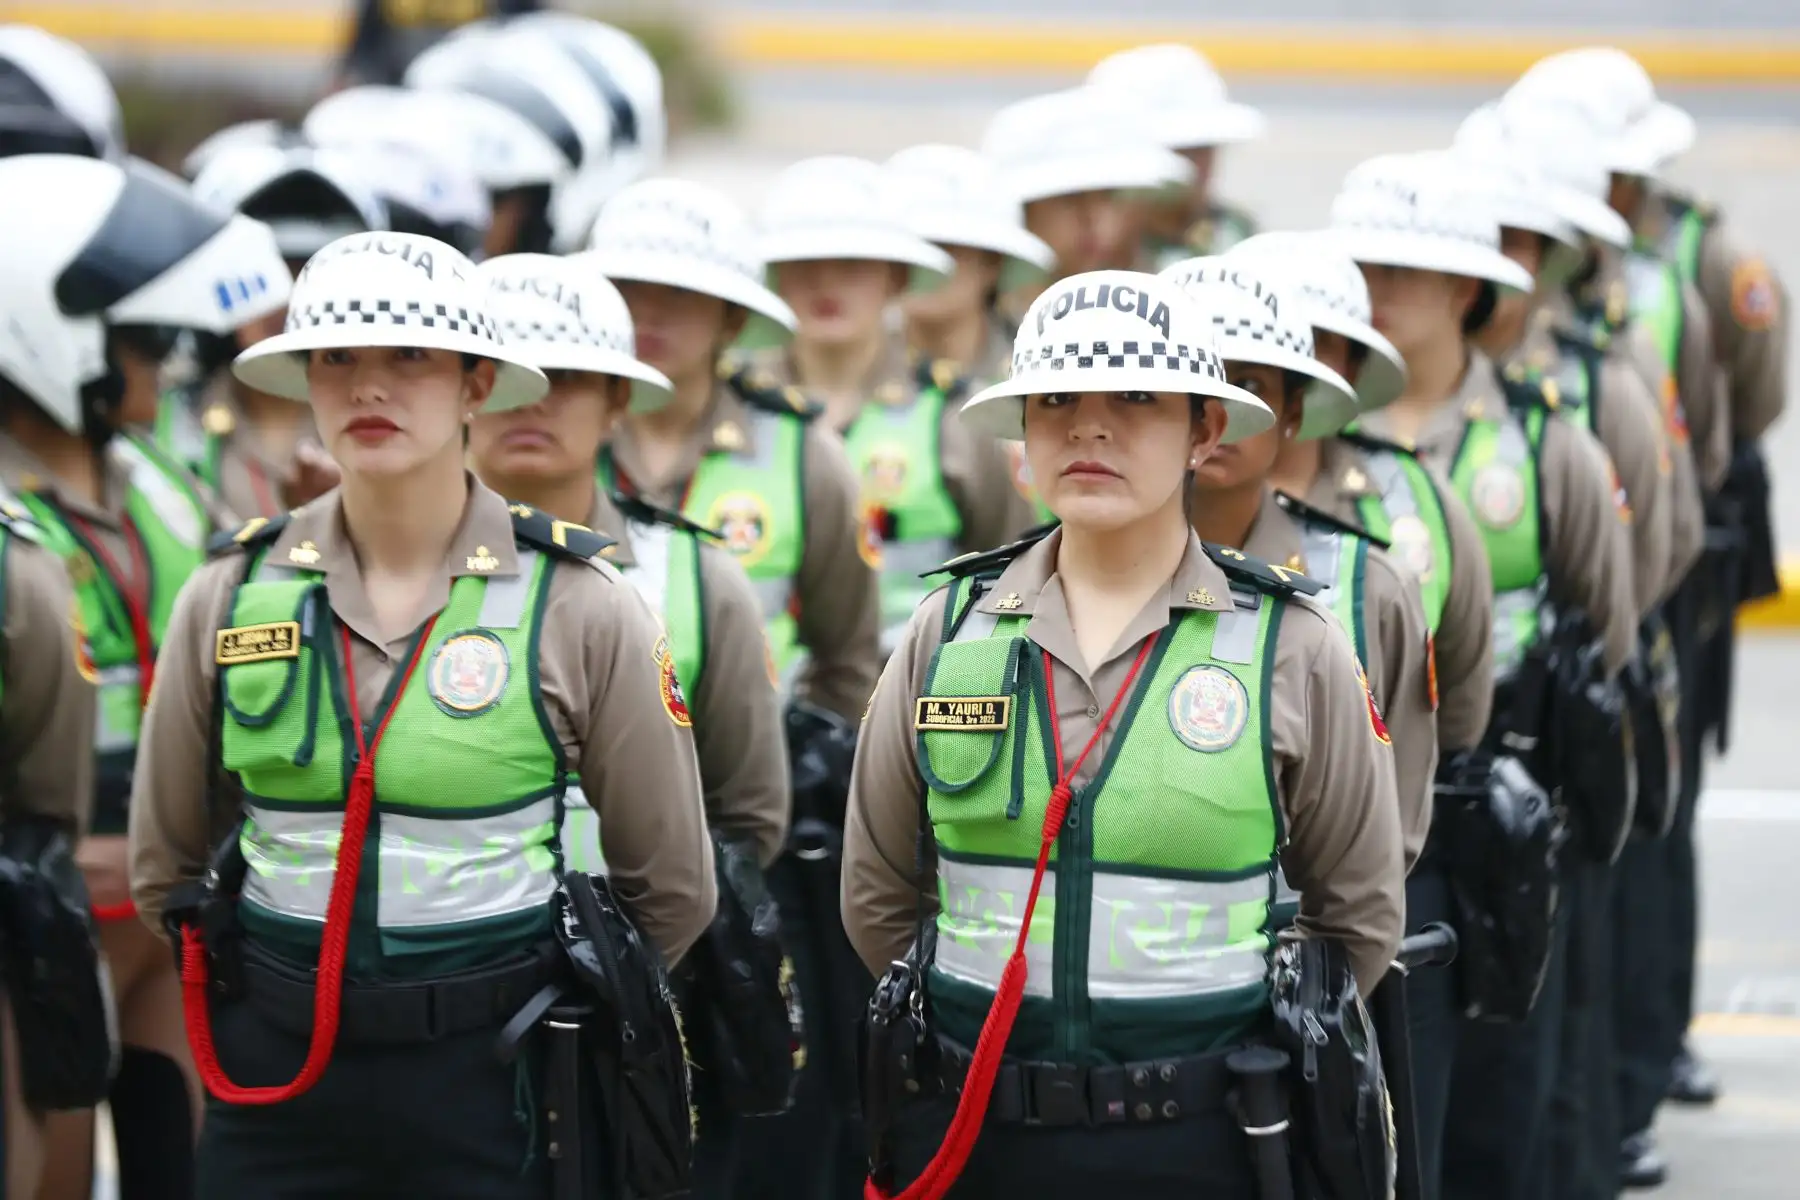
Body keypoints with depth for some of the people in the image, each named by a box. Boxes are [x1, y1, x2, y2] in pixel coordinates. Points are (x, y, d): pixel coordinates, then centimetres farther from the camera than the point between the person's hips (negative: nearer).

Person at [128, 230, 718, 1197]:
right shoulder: (228, 598, 2)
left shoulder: (581, 609, -5)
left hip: (492, 1083, -2)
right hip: (274, 1080, 2)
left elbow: (670, 892, 2)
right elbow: (166, 867, 13)